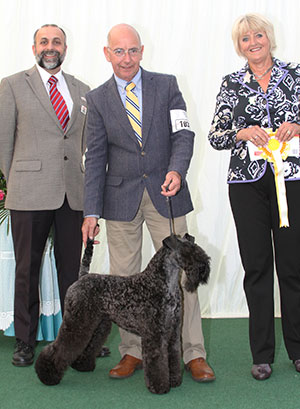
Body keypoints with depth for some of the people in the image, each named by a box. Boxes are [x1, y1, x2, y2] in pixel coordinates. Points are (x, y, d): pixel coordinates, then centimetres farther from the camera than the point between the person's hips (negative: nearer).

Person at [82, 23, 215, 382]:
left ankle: (193, 354, 9)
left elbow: (183, 135, -2)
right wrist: (91, 211, -5)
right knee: (123, 278, 6)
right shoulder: (97, 99, 4)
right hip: (121, 198, 1)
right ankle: (132, 352, 20)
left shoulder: (166, 85, 3)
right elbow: (95, 158, 1)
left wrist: (176, 170, -23)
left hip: (165, 194, -1)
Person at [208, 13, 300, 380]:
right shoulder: (231, 84, 9)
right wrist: (242, 133, -12)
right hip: (247, 182, 1)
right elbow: (215, 136, 5)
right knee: (256, 267, 4)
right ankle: (262, 354, 14)